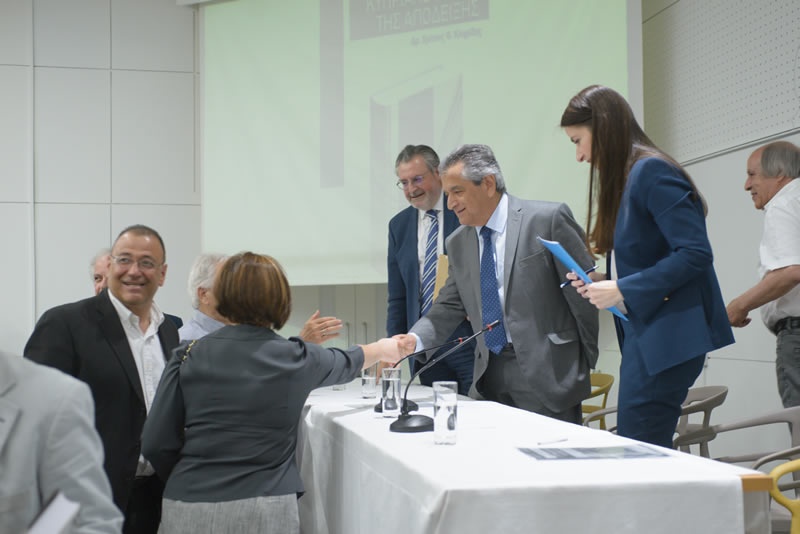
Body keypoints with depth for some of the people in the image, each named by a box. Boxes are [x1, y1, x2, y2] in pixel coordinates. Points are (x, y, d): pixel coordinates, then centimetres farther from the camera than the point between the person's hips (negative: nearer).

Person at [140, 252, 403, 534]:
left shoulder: (189, 355, -1)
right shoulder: (295, 359, 0)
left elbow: (156, 444, -2)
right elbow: (344, 364, 22)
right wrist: (382, 349, 42)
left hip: (189, 506, 1)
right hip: (263, 508, -1)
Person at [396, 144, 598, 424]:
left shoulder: (548, 219, -7)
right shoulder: (458, 243, 11)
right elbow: (448, 308, 12)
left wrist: (585, 366, -3)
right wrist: (414, 339, -7)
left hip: (546, 372, -5)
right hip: (489, 379, 5)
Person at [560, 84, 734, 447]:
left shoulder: (652, 172, -12)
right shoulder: (625, 179, 16)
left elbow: (695, 253, -19)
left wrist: (624, 290, -17)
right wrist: (605, 281, 6)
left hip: (666, 338, -10)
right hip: (642, 334, 10)